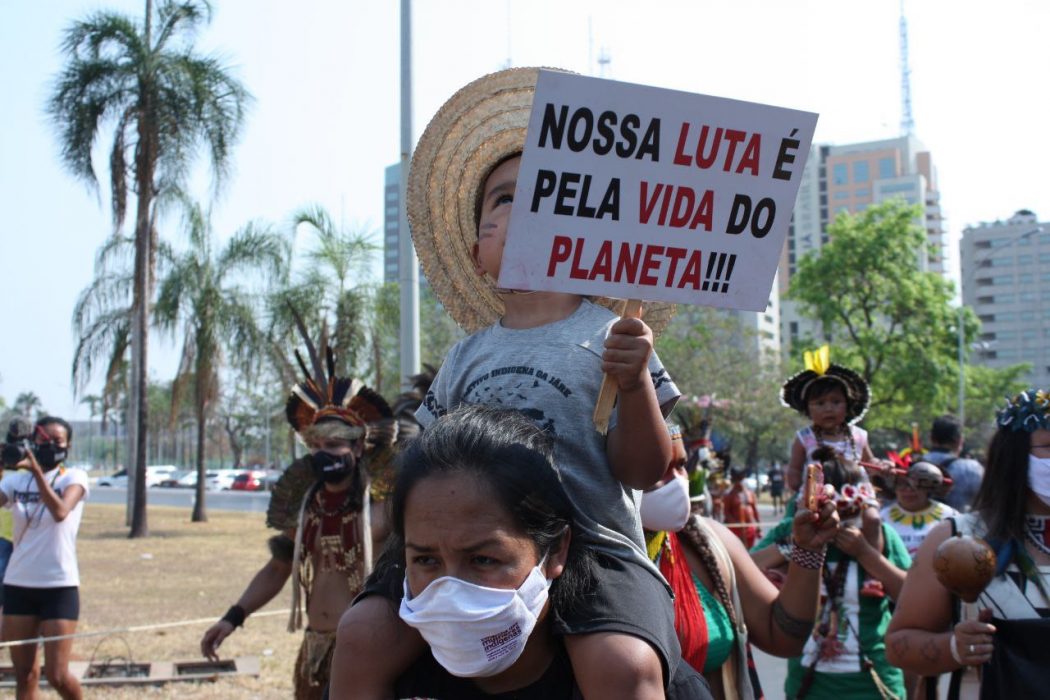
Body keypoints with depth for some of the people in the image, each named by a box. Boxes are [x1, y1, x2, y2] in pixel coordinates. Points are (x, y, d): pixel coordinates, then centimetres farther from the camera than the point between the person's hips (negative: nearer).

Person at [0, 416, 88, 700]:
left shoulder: (74, 477, -4)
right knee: (24, 674, 8)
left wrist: (37, 471, -31)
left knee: (57, 674, -5)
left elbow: (60, 512, -24)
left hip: (60, 586, -4)